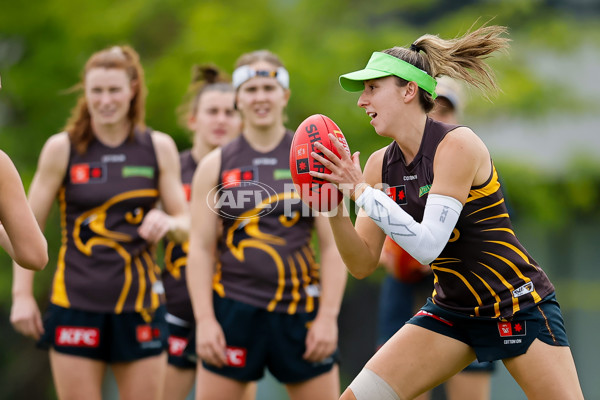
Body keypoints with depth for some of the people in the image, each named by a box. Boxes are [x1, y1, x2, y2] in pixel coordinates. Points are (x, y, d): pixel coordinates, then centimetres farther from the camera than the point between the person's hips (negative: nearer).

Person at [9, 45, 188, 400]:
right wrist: (22, 294, -4)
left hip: (140, 304, 2)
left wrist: (168, 222, -15)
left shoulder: (159, 148, 5)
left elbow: (187, 224, 9)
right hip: (76, 303, -2)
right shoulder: (62, 148, 0)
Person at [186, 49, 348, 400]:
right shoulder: (216, 165, 6)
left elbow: (334, 246, 2)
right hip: (234, 311, 0)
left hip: (301, 311, 0)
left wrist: (328, 317, -6)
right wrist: (204, 320, -6)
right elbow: (200, 249, 3)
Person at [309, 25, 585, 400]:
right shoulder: (380, 165, -1)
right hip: (450, 310, 6)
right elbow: (363, 264, -2)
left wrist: (361, 192, -27)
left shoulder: (457, 144, -20)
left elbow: (428, 245, -27)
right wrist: (335, 210, -17)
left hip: (519, 307, -6)